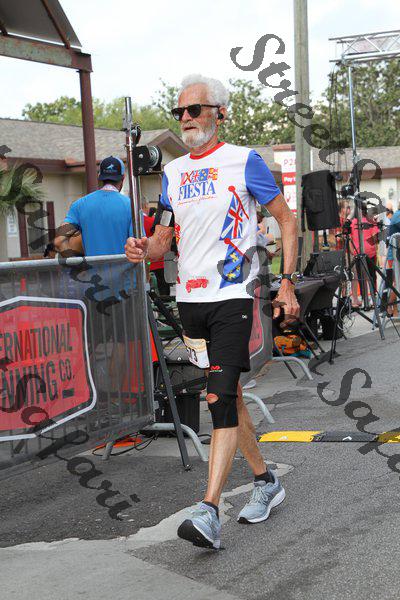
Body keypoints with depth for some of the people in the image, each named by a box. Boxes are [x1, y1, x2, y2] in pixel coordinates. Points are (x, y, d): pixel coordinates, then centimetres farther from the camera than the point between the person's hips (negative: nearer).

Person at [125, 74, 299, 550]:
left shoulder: (244, 161, -2)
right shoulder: (173, 172, 13)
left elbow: (286, 219, 2)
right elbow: (163, 239, 17)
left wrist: (287, 284, -5)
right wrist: (144, 249, -8)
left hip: (231, 297, -6)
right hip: (189, 299, 6)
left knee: (221, 399, -14)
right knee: (226, 395, 13)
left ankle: (209, 512, -17)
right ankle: (265, 481, 29)